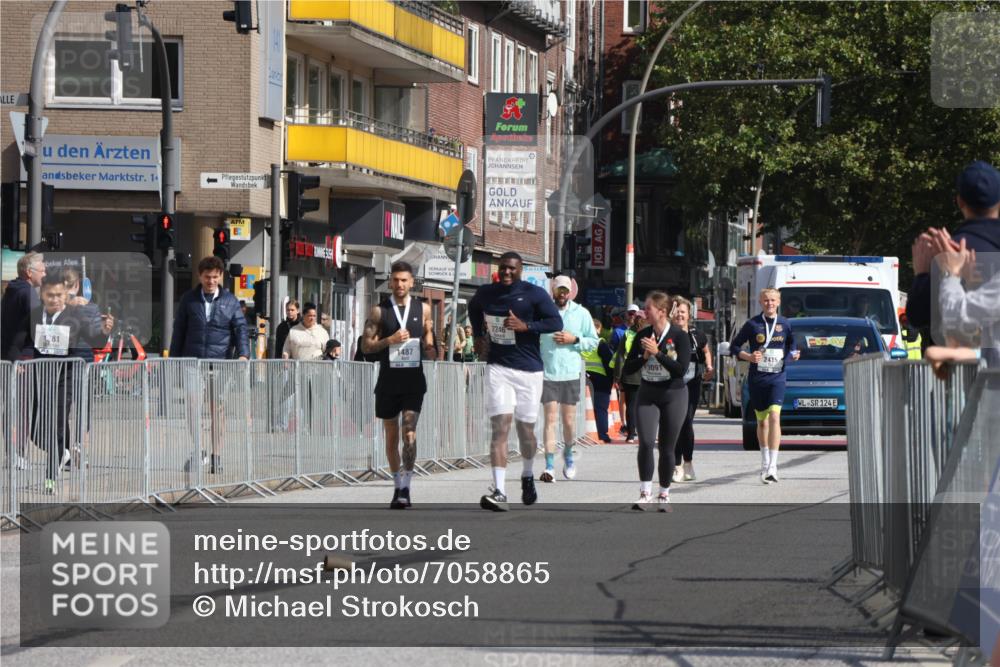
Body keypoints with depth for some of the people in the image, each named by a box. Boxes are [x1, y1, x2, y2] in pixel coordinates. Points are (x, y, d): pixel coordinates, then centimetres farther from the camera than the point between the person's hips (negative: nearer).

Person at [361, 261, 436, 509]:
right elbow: (366, 345, 0)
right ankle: (398, 486, 22)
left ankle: (405, 488, -16)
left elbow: (429, 341, 15)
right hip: (388, 380, 1)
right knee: (391, 435, 9)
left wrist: (431, 350, -7)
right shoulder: (379, 311, 3)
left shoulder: (423, 309, 6)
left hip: (413, 379, -1)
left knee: (409, 433, -14)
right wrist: (390, 340, -14)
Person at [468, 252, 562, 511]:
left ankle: (527, 476, 41)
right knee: (500, 427, -13)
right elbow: (473, 309, 29)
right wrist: (478, 336, 18)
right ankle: (498, 492, -20)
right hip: (498, 368, 1)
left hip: (528, 370, -1)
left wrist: (525, 326, -22)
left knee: (525, 429, 9)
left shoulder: (534, 294, -6)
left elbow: (556, 323, -11)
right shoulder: (486, 293, 6)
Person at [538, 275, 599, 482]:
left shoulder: (581, 313, 4)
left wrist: (574, 340, -9)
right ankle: (549, 467, -8)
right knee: (550, 420, -7)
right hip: (547, 374, -1)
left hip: (571, 374, 1)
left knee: (569, 421, 7)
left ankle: (568, 455, 33)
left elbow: (594, 341, 8)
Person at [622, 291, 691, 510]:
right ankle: (645, 494, -12)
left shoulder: (679, 336, -8)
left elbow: (681, 369, -18)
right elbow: (628, 368, 6)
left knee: (667, 448, 4)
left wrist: (657, 353, -20)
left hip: (673, 396, -3)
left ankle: (664, 495, 18)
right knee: (646, 442, -15)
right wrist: (644, 356, -11)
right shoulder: (642, 336, 4)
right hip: (647, 395, 3)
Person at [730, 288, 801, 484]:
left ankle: (773, 466, -22)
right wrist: (749, 357, -10)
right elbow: (734, 346, 7)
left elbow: (791, 346, 20)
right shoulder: (752, 324, 2)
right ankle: (765, 463, 25)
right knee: (762, 421, 10)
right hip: (757, 378, 1)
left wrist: (792, 355, -2)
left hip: (777, 377, -1)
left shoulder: (785, 325, 6)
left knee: (774, 417, -17)